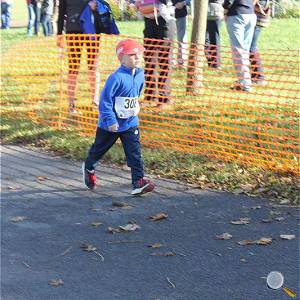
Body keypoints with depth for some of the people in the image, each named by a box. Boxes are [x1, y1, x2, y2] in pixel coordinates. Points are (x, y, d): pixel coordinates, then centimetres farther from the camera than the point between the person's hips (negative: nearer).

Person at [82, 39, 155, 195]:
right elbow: (105, 100, -23)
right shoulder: (117, 77, -25)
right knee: (99, 148, 16)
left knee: (134, 152, -6)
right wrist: (110, 121, -26)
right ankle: (88, 168, 43)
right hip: (110, 124, -5)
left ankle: (138, 181, -8)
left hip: (130, 123, 5)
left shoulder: (140, 74, -2)